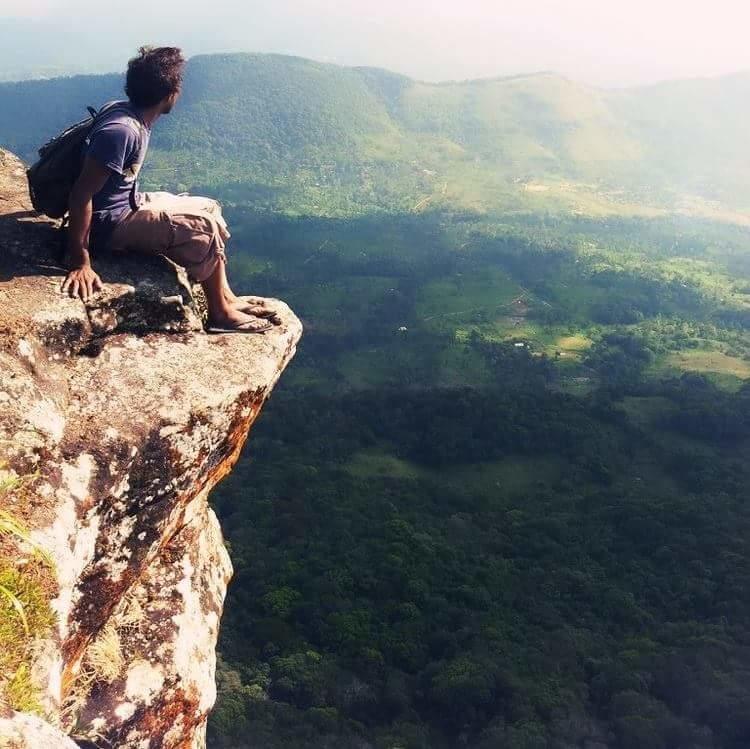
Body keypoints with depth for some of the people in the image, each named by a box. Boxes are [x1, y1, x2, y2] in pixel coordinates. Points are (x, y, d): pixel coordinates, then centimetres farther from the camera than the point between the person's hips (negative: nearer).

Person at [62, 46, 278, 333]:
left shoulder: (129, 114, 0)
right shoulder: (121, 130, -28)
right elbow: (81, 194, -29)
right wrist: (80, 262, -29)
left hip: (127, 204, 10)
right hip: (111, 224, -10)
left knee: (209, 208, 11)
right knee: (202, 226, -13)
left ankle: (225, 296, 16)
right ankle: (220, 313, 1)